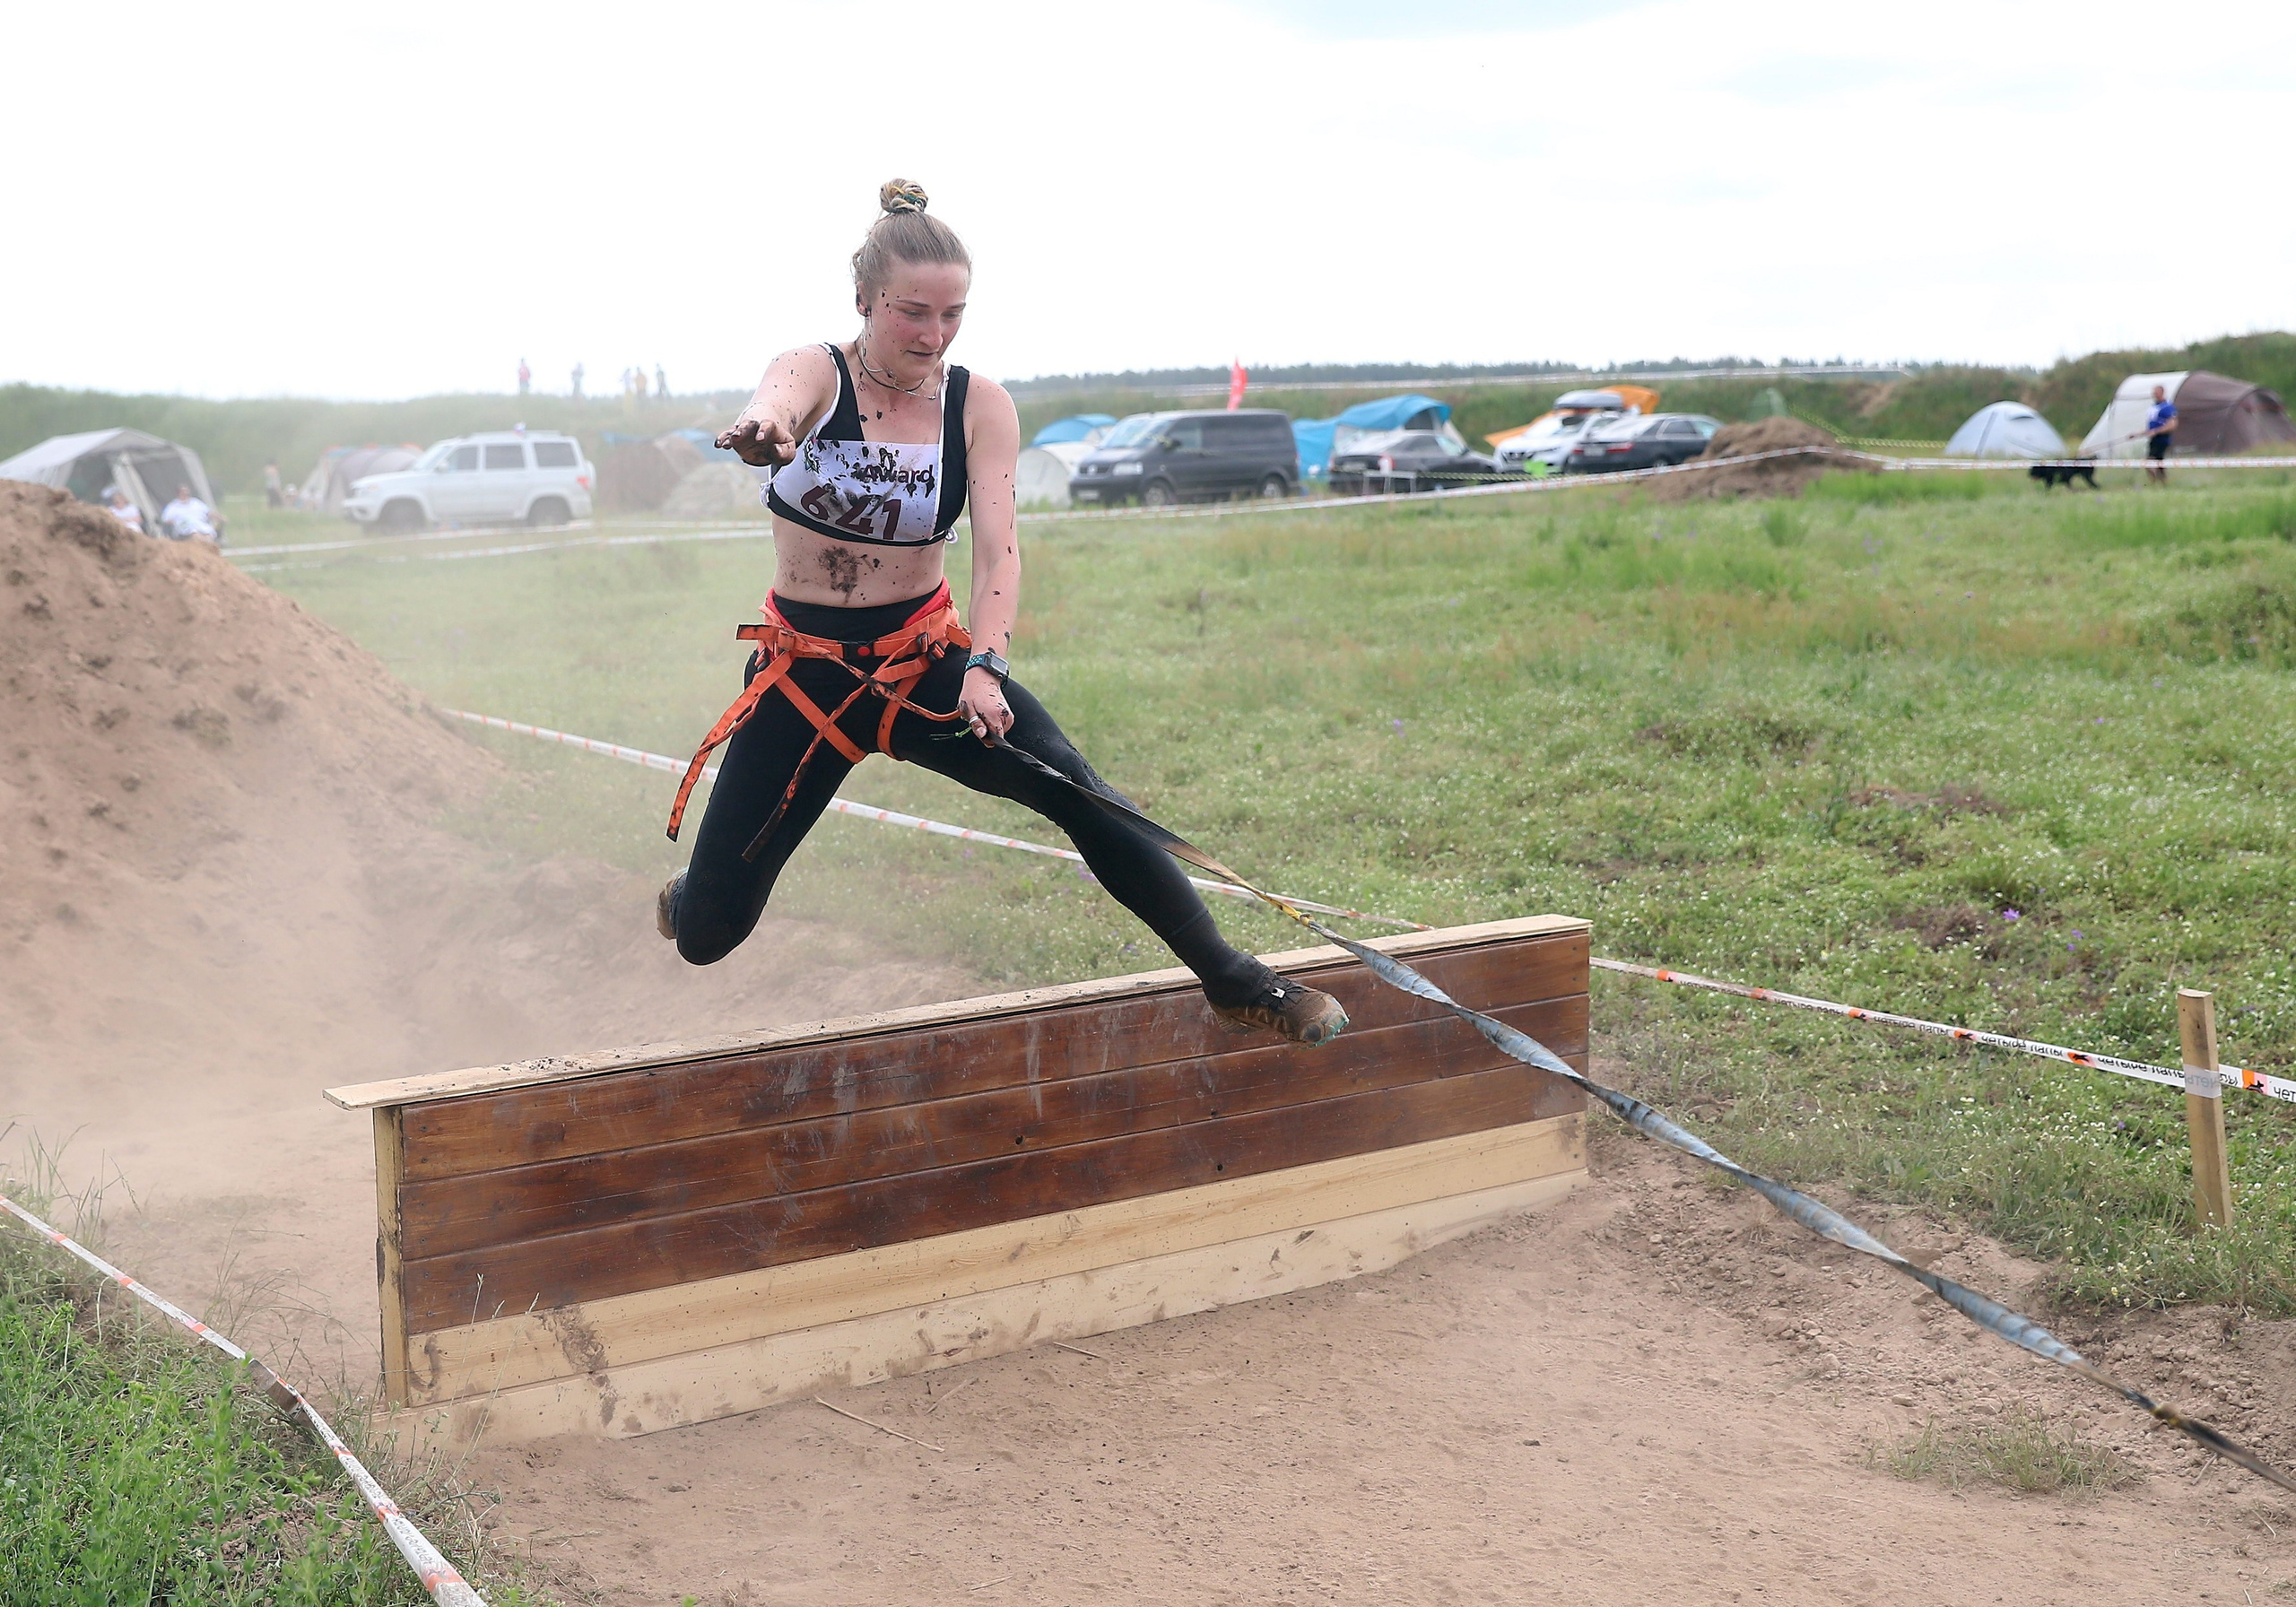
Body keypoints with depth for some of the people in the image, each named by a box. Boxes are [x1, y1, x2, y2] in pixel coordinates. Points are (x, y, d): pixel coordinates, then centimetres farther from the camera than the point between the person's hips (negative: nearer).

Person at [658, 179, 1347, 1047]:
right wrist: (761, 433, -63)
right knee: (705, 934, 1)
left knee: (1078, 792, -25)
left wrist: (985, 668, -36)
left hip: (927, 658, 1)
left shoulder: (979, 405, -7)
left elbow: (998, 546, -17)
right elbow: (773, 405, -37)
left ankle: (1233, 982, -14)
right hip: (804, 671, -1)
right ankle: (687, 896, 41)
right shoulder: (813, 374, -11)